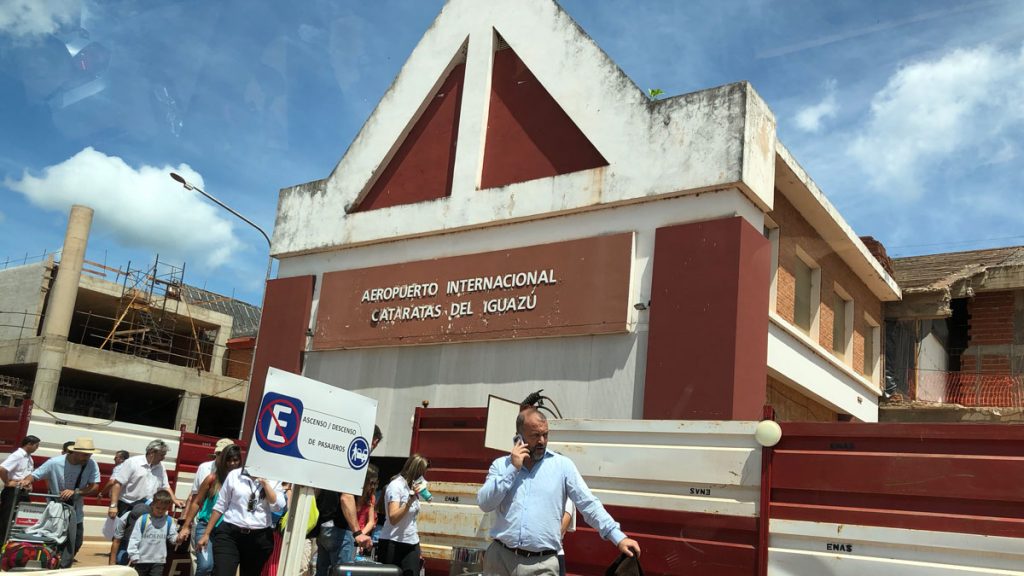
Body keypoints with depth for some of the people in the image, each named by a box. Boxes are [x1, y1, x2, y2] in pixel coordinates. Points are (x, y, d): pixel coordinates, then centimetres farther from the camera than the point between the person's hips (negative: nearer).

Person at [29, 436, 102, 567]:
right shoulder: (54, 463, -18)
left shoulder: (91, 464, -14)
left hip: (76, 513, 4)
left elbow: (94, 488, -18)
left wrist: (75, 492, -32)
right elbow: (34, 476, -14)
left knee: (76, 545, 16)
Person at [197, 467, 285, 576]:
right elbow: (220, 506, 7)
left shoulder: (274, 480, 4)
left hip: (260, 538, 2)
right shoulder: (235, 475, 2)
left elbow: (278, 507, -9)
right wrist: (206, 534, 8)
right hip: (230, 534, -1)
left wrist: (265, 483, -10)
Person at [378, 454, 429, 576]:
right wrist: (411, 500, -26)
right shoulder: (396, 485, -11)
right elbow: (393, 518, -21)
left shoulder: (412, 485, 10)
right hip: (393, 543, -6)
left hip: (412, 543, 6)